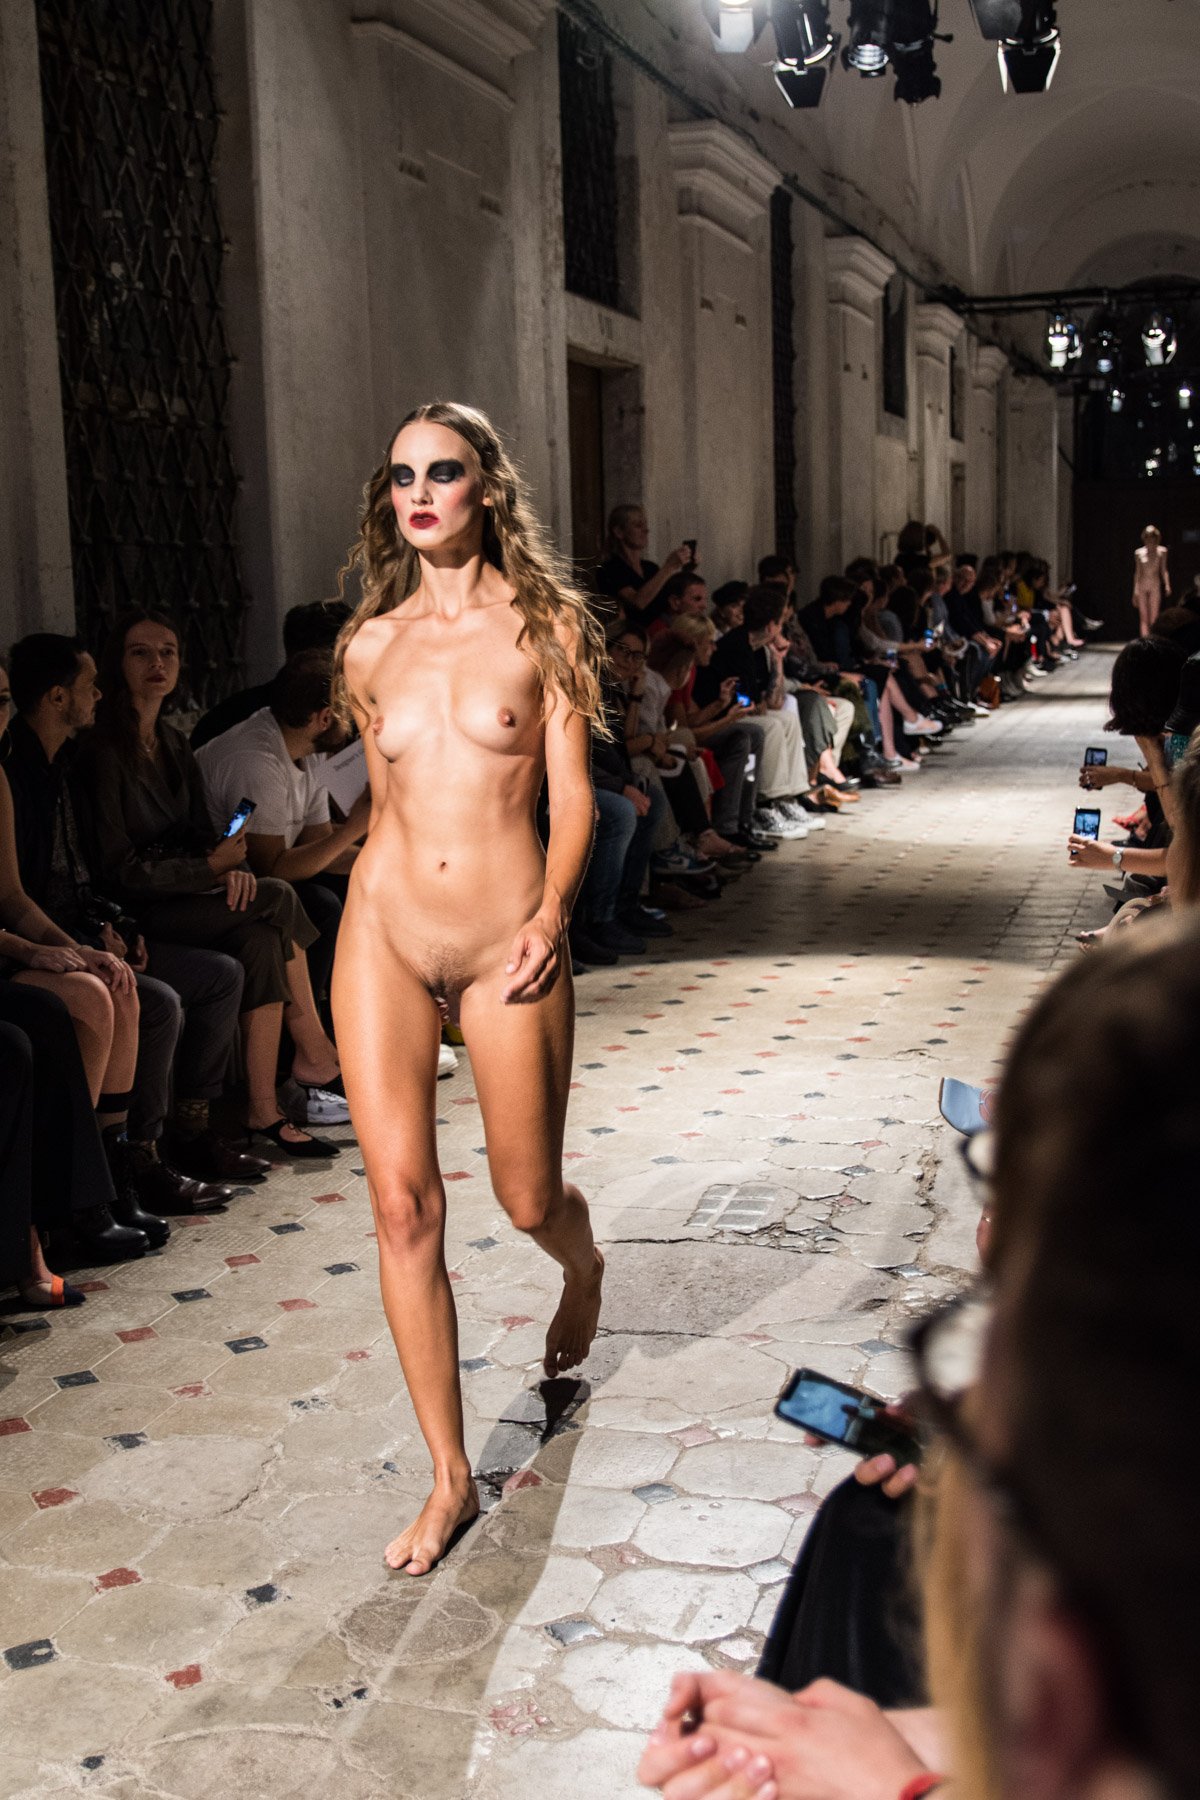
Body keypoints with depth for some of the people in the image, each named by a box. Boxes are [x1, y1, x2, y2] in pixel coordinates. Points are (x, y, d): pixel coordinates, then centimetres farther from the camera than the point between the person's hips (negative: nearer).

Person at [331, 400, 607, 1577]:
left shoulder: (544, 626, 0)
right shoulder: (371, 647, 8)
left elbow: (571, 792, -3)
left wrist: (551, 914, -15)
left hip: (508, 940, -2)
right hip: (385, 930, 2)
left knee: (527, 1198, 9)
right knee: (402, 1204, -2)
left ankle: (583, 1270, 50)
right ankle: (449, 1476, 11)